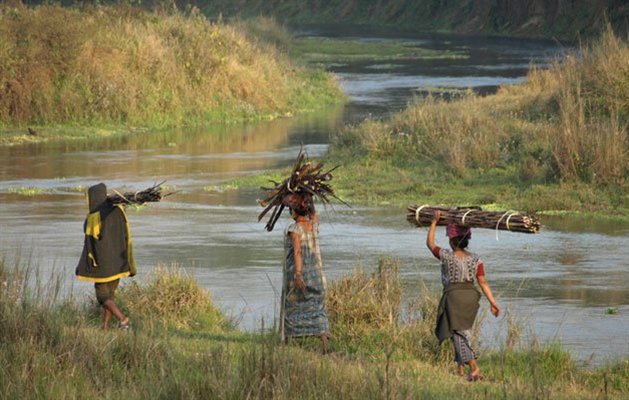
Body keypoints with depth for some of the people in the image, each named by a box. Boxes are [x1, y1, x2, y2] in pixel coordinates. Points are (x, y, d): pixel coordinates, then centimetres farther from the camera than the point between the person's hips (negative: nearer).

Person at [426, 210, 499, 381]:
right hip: (471, 295, 5)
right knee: (464, 331, 20)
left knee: (459, 333, -7)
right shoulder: (476, 260, 3)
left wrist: (434, 222, 13)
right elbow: (483, 282, 1)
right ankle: (460, 367, 25)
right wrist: (492, 302, 4)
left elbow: (430, 243, 9)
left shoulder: (446, 256, -6)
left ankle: (473, 367, -22)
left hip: (453, 295, -5)